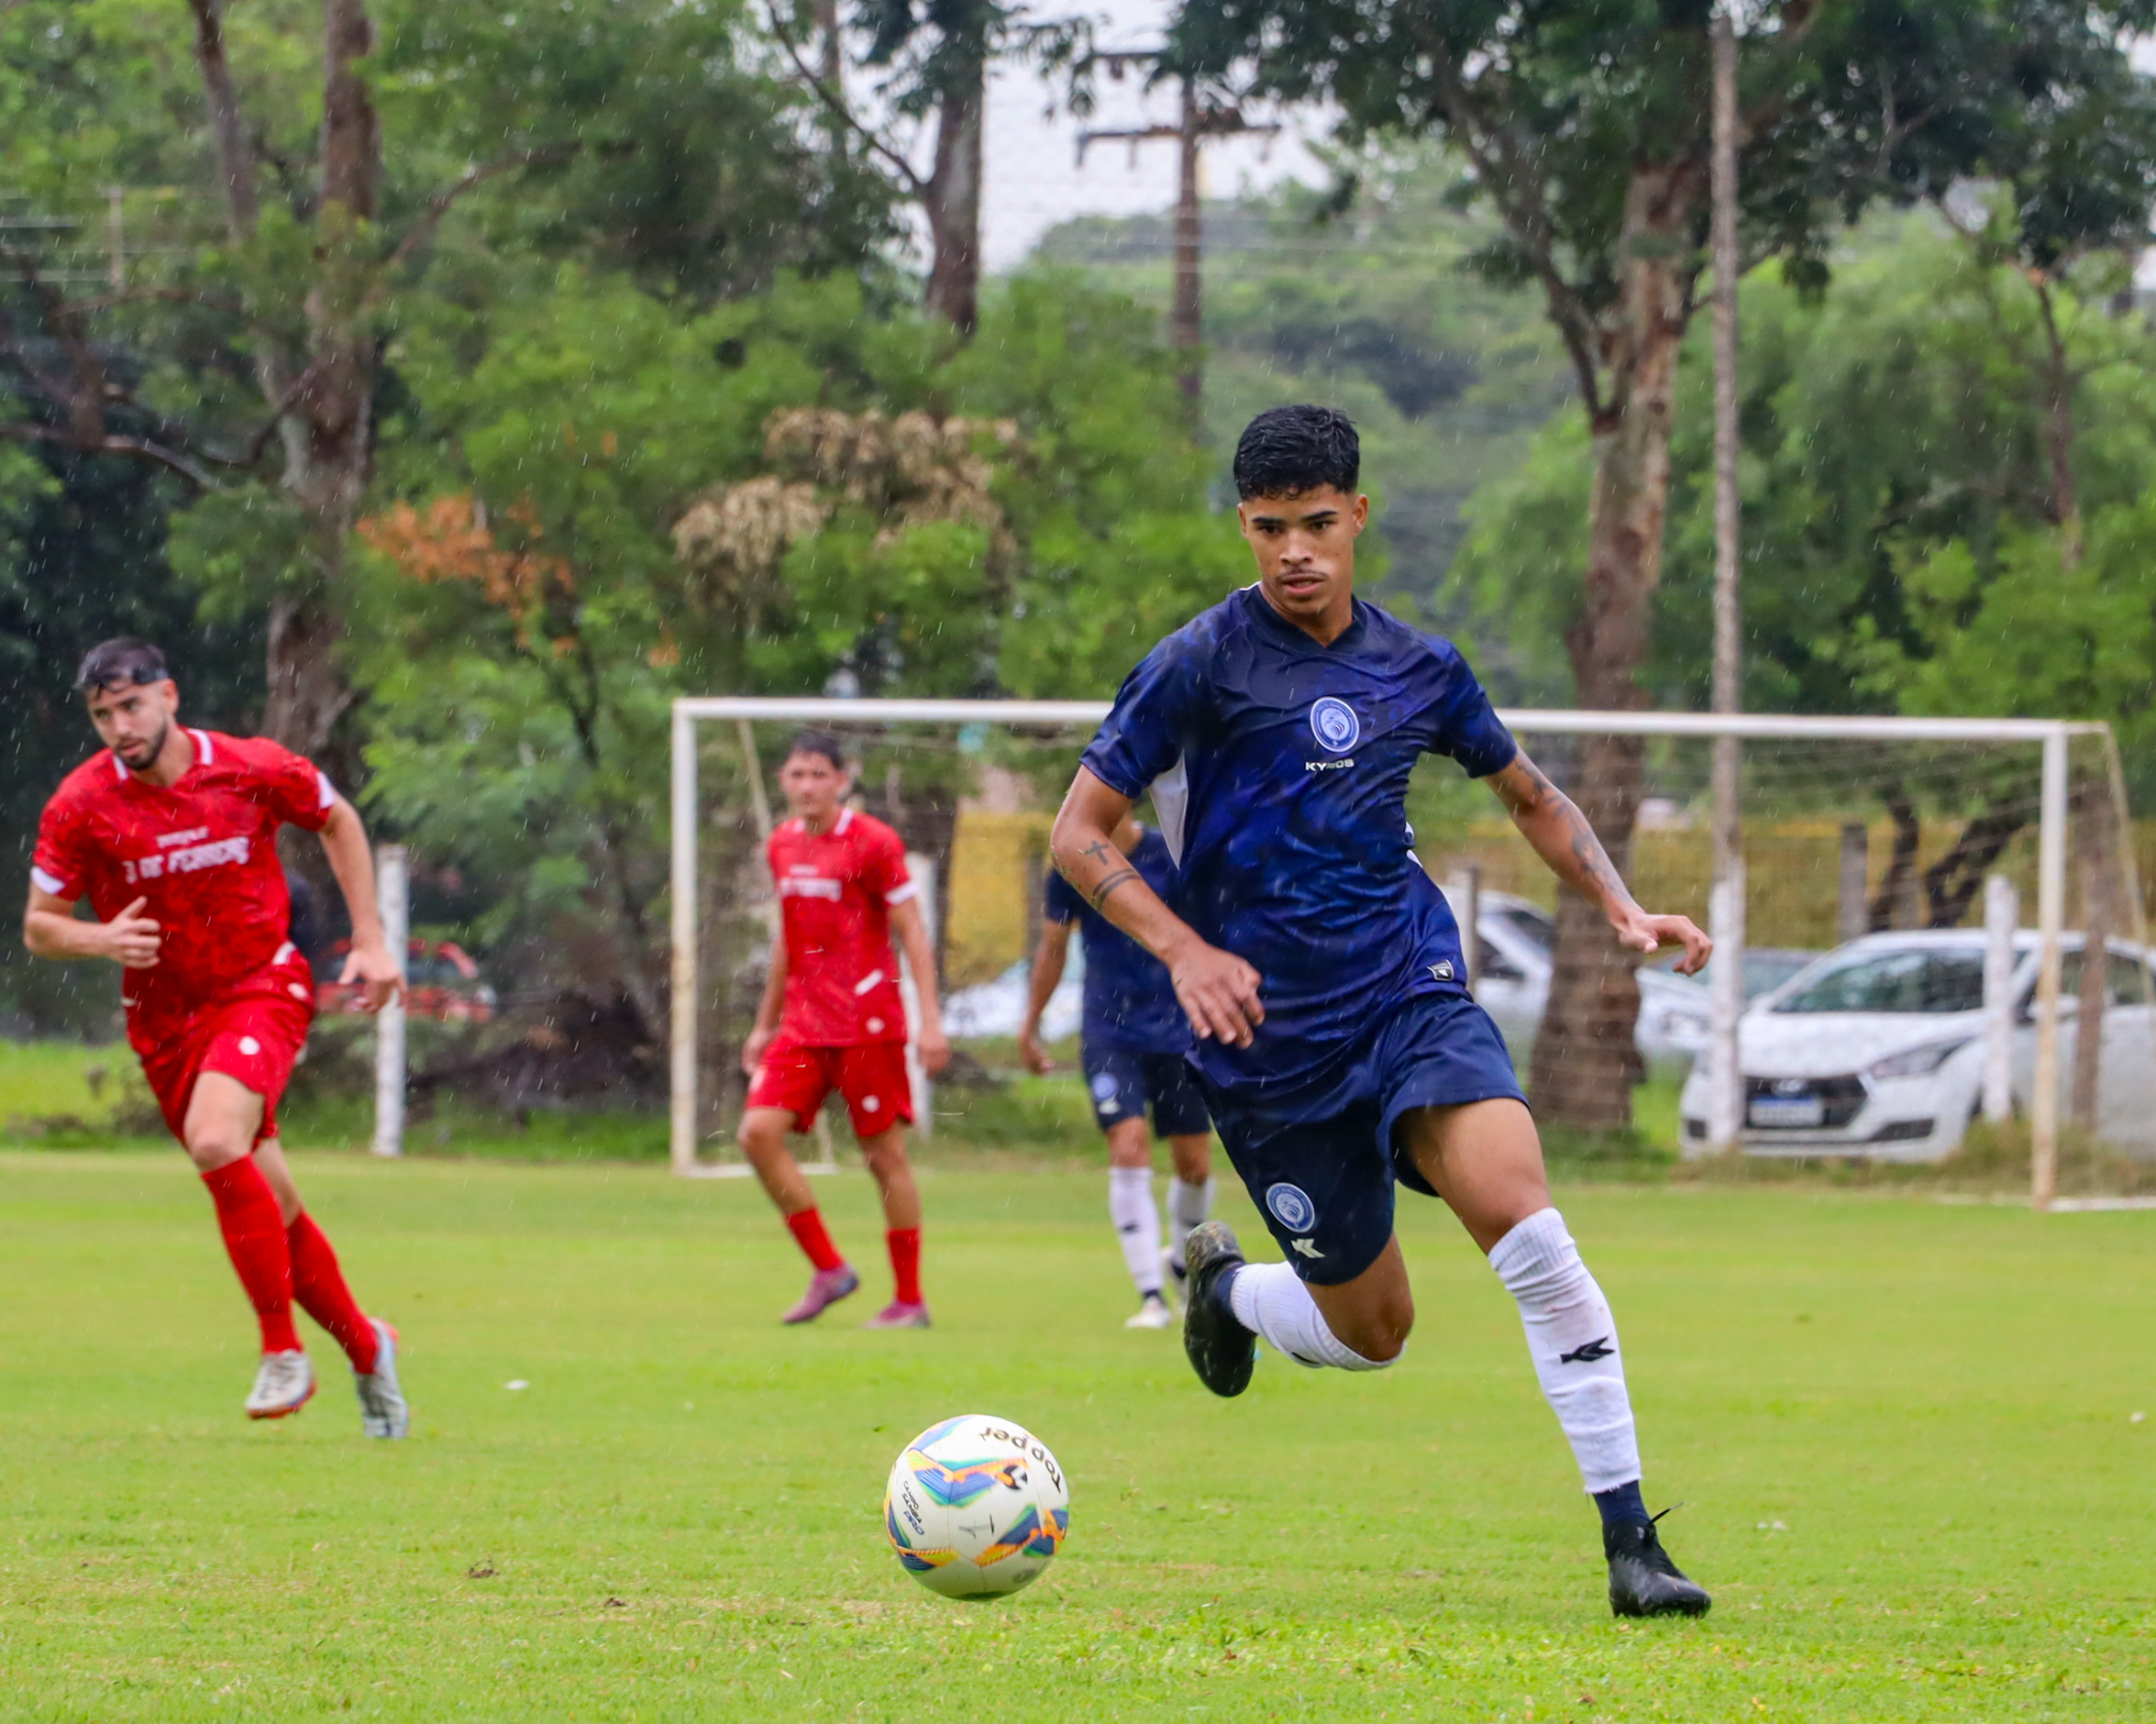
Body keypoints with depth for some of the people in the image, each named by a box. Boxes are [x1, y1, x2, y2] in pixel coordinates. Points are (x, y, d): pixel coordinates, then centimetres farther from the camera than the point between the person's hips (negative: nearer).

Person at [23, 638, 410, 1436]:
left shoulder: (254, 769, -11)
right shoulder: (81, 804, -9)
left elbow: (338, 821, 9)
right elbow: (39, 926, -2)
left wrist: (369, 941, 5)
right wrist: (102, 940, -24)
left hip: (262, 988, -3)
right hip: (164, 1017, 3)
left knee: (216, 1140, -29)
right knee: (272, 1206, 6)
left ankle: (283, 1351, -20)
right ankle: (365, 1348, 28)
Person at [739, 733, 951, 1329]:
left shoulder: (873, 843, -6)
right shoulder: (782, 845, 12)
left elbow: (912, 933, -6)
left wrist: (931, 1020, -13)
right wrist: (765, 1023, 24)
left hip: (867, 1022, -6)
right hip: (802, 1023, 6)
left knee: (884, 1154, -2)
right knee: (759, 1131, -10)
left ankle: (909, 1299, 6)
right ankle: (828, 1270, 1)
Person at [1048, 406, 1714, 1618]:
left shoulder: (1418, 669, 6)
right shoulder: (1202, 665, -7)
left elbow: (1532, 798, 22)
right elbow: (1080, 833, -4)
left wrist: (1622, 908, 6)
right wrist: (1185, 950, -18)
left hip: (1412, 994, 2)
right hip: (1270, 1034, -2)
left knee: (1518, 1210, -25)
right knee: (1372, 1332, 4)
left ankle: (1630, 1534, -23)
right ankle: (1228, 1288, 41)